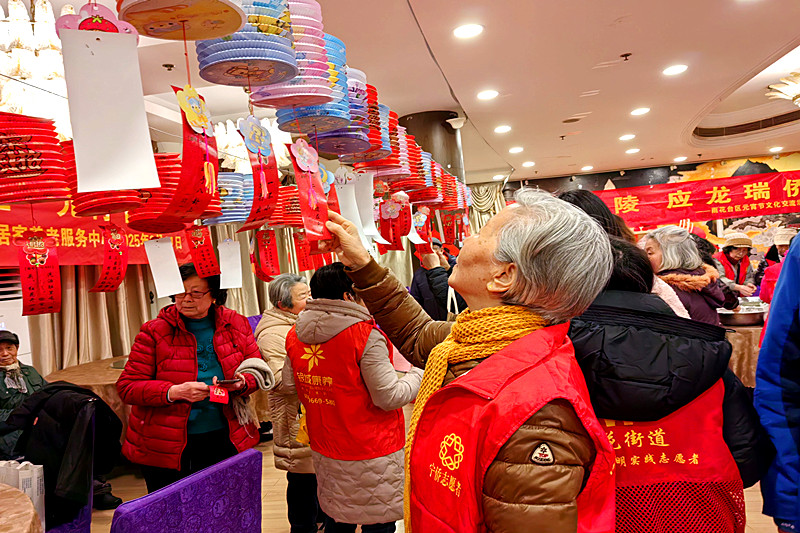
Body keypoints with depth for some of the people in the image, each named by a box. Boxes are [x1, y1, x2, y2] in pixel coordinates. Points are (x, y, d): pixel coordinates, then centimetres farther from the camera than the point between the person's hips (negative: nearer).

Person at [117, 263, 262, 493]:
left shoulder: (237, 325, 0)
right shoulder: (155, 332, -7)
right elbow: (127, 387, -8)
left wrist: (241, 383, -15)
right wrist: (174, 392, -23)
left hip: (222, 441, 3)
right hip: (165, 447, -2)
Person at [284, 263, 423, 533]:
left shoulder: (295, 335, -1)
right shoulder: (365, 337, -21)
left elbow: (289, 385, 12)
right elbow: (390, 396, -17)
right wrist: (419, 376, -1)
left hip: (324, 450, 7)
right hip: (371, 452, -6)